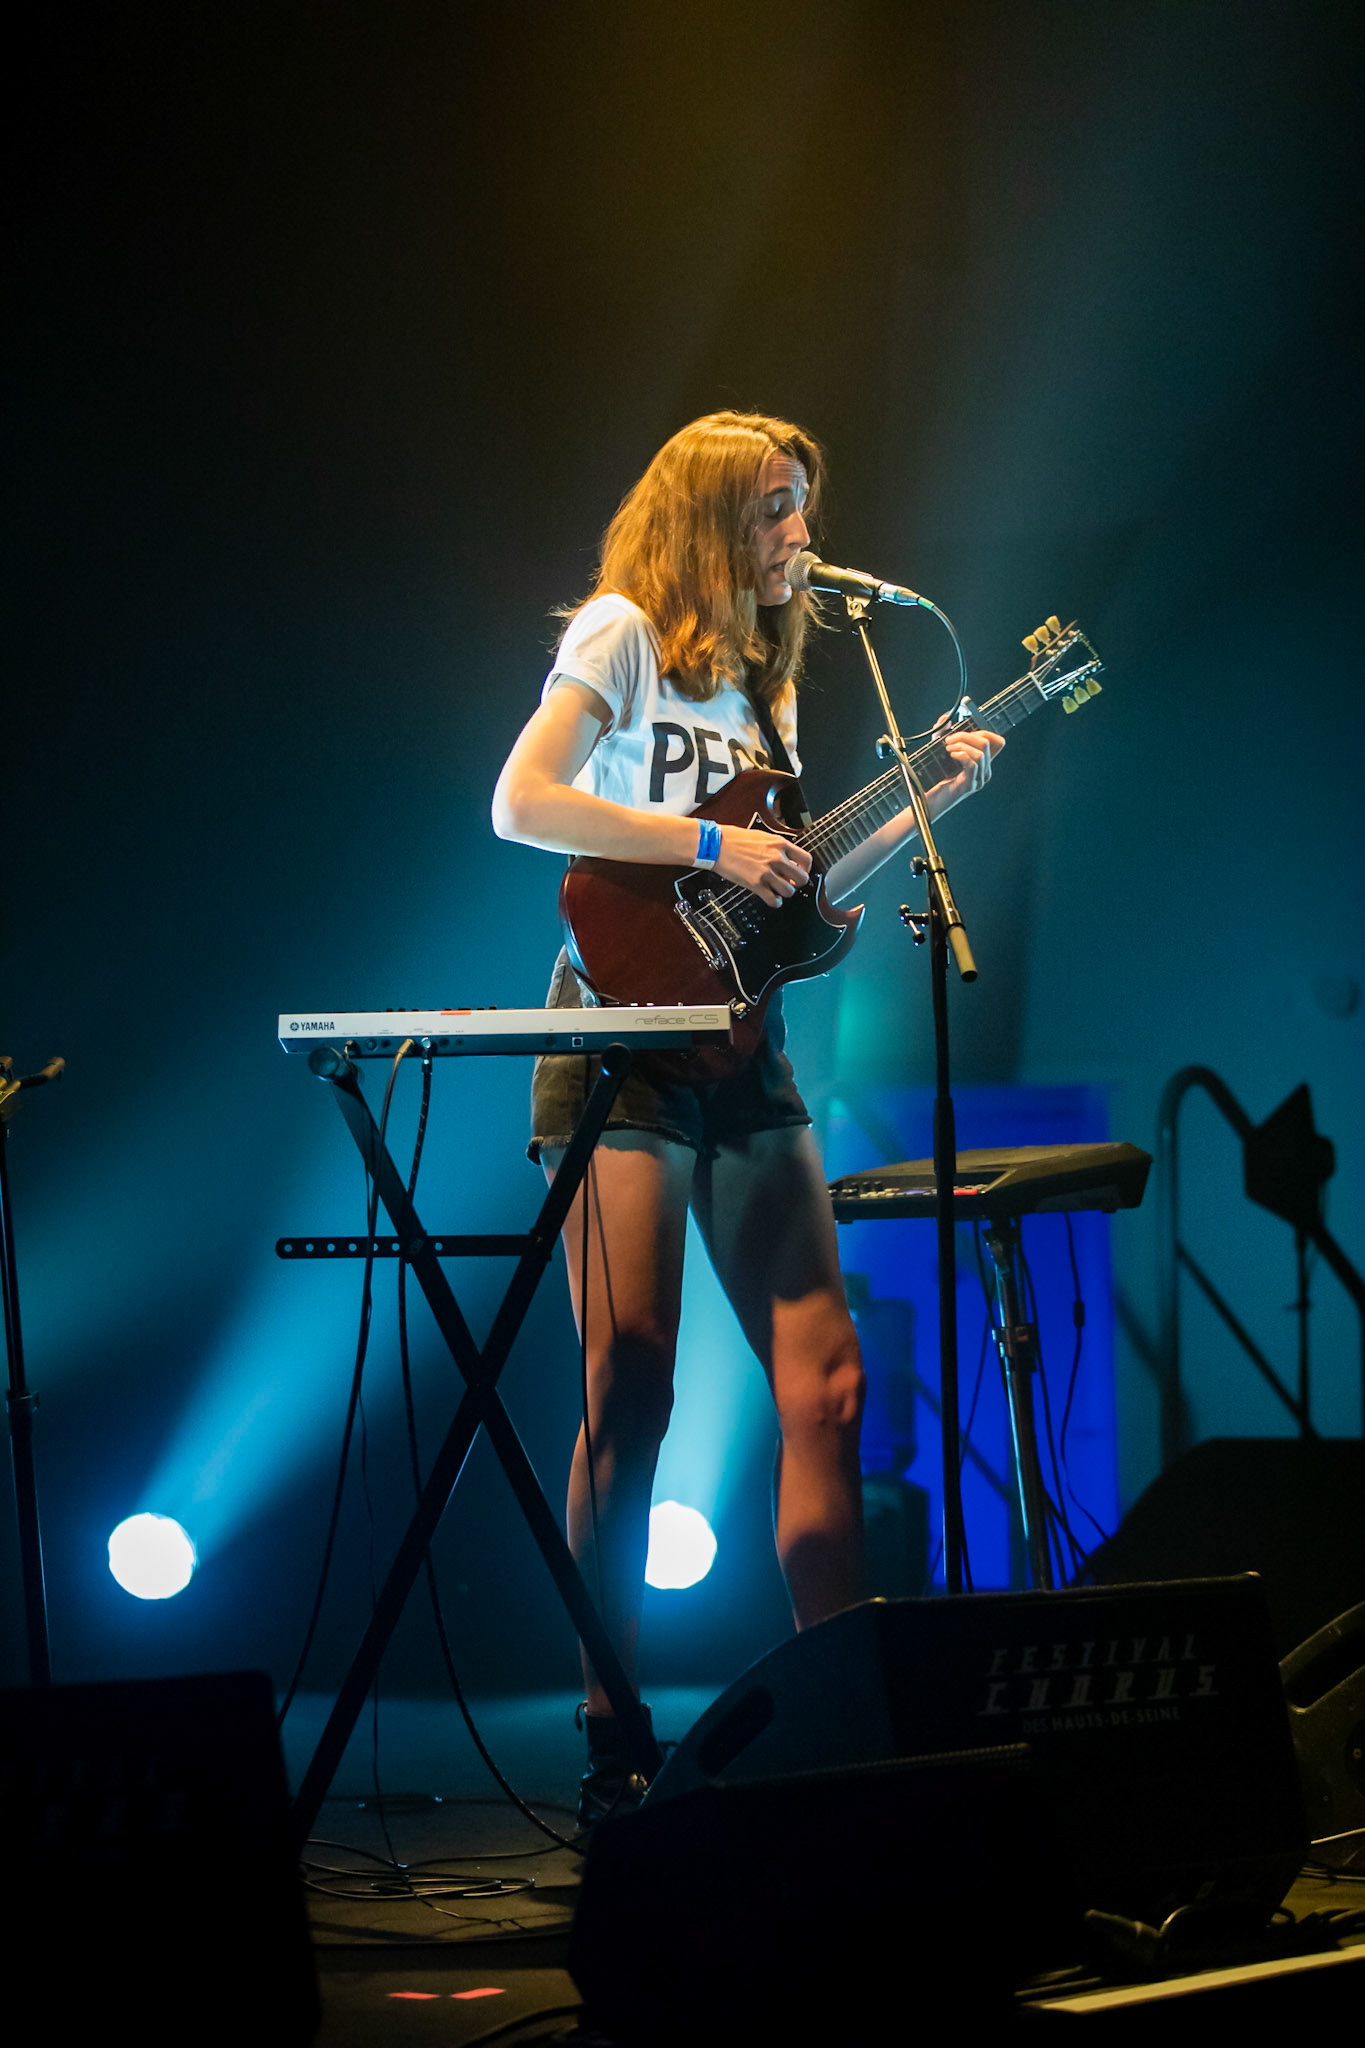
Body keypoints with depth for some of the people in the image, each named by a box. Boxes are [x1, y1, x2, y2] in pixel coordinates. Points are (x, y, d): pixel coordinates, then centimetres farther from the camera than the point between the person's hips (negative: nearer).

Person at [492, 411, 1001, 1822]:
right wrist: (713, 845, -17)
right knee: (632, 1392, -9)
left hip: (742, 1047, 7)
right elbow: (519, 804, -15)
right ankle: (609, 1743, -6)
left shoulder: (766, 675, 20)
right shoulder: (623, 631, -2)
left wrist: (928, 803, 11)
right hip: (624, 1030, -7)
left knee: (822, 1380, 1)